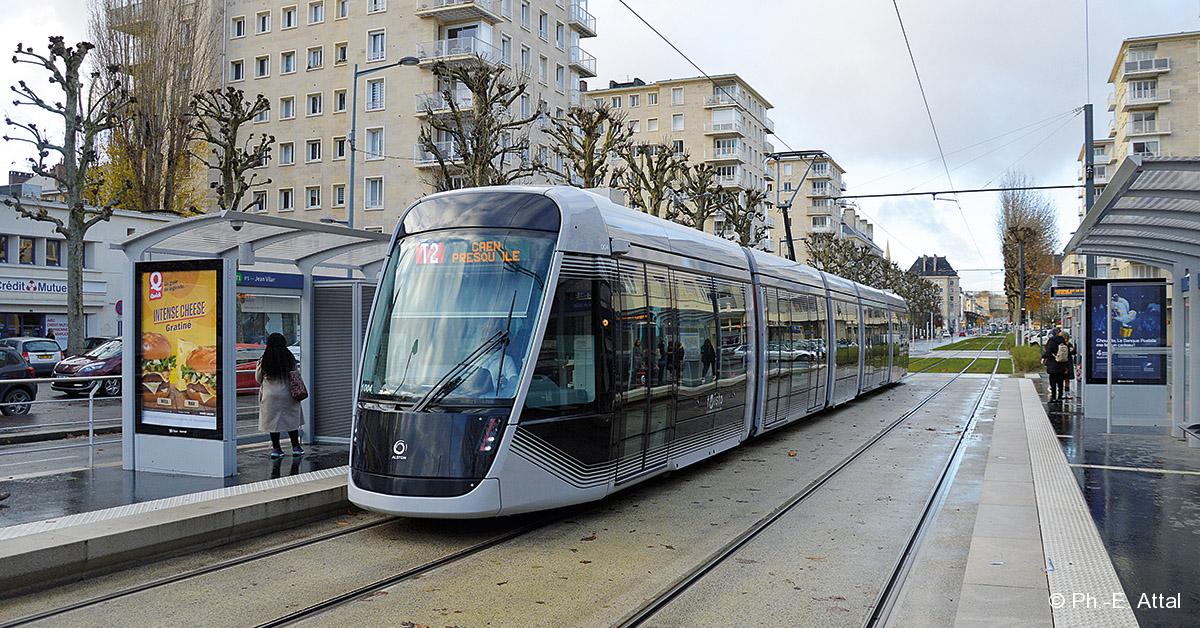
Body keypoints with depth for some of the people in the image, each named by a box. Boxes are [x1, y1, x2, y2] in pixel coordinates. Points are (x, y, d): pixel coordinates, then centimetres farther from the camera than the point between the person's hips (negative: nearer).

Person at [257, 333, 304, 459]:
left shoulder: (264, 360, -7)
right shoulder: (290, 358, -5)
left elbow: (258, 379, 3)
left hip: (270, 395, -1)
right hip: (287, 394, 1)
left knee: (273, 421, 8)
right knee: (291, 420, 11)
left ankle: (276, 448, 9)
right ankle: (296, 447, 14)